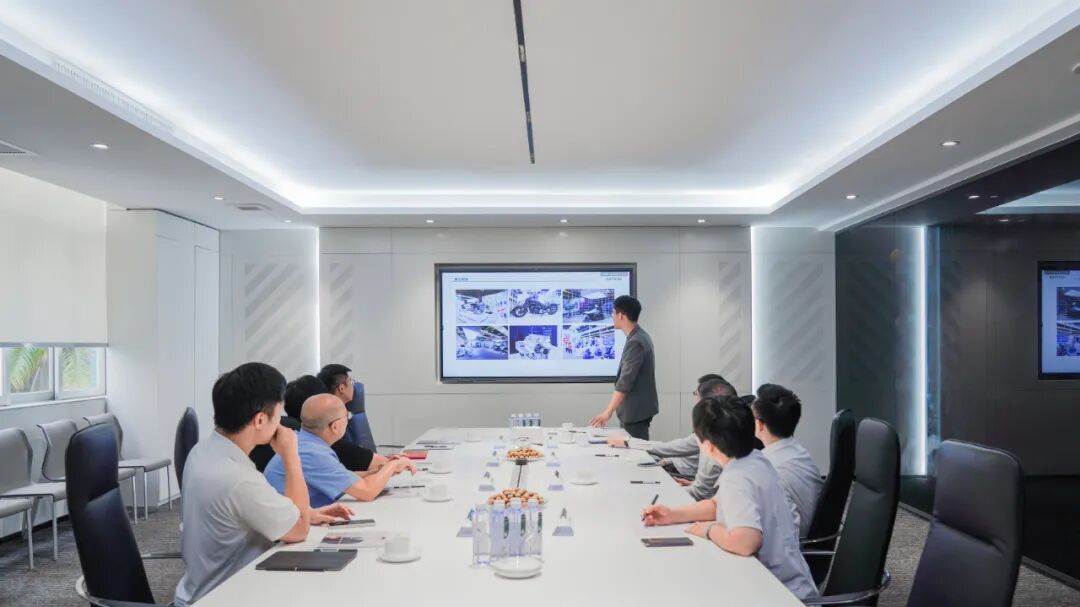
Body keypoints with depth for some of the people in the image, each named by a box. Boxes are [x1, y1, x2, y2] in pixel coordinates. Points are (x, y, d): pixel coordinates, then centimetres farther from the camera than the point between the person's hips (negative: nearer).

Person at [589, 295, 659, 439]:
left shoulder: (635, 342, -22)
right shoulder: (640, 337, 10)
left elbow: (625, 382, -26)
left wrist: (608, 412, -27)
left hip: (635, 411, -10)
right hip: (636, 409, 10)